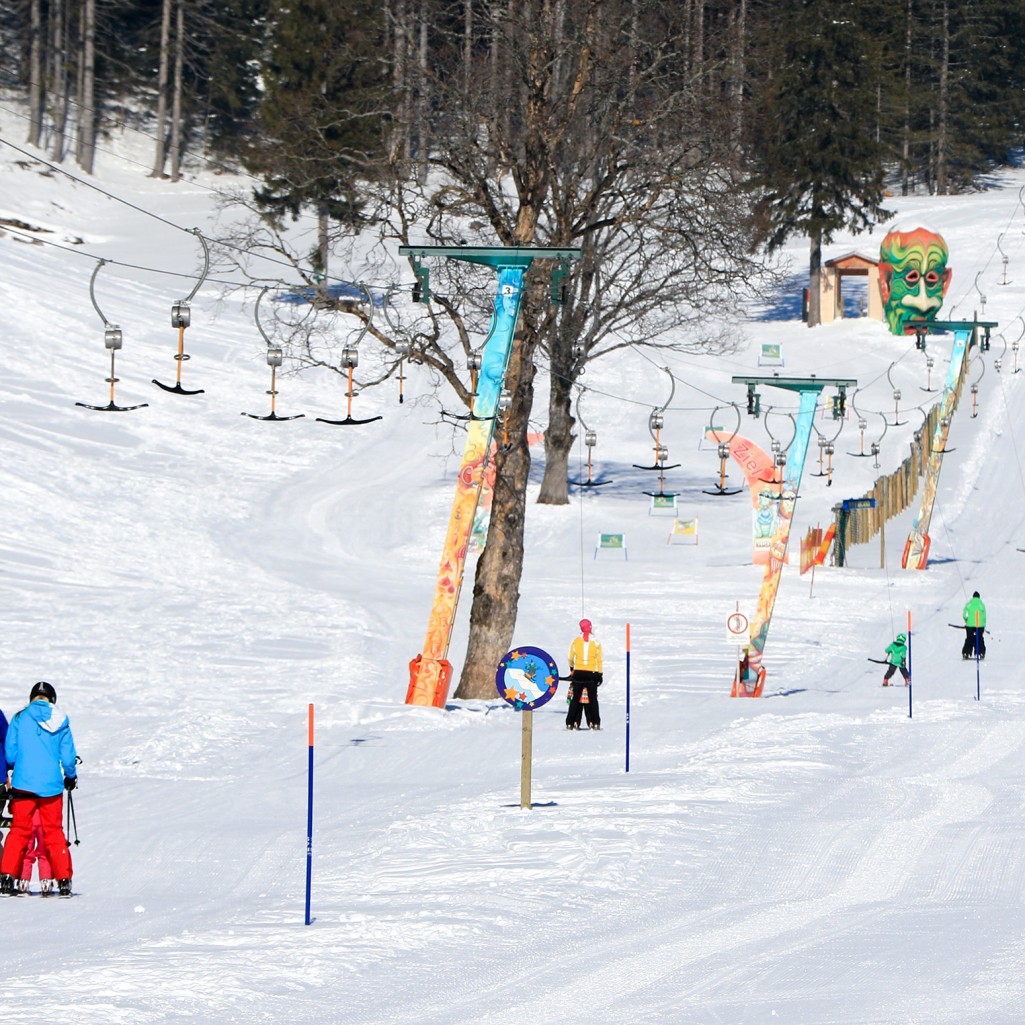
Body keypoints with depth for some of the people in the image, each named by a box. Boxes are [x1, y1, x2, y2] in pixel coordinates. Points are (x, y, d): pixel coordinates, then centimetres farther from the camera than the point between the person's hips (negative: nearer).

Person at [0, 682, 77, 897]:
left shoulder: (20, 719, -1)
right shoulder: (61, 722, 2)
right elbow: (68, 757, 4)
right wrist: (71, 777, 23)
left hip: (23, 783, -1)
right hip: (51, 785, 1)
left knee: (19, 831, 6)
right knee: (54, 833, 10)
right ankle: (64, 881, 8)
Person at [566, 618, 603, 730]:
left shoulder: (576, 641, -2)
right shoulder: (596, 642, -4)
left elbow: (570, 658, 6)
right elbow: (599, 660, -2)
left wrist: (572, 668, 25)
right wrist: (600, 674, 6)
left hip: (578, 673, 1)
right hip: (591, 673, -1)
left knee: (576, 699, 6)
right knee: (593, 699, 8)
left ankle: (570, 723, 1)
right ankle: (595, 723, 4)